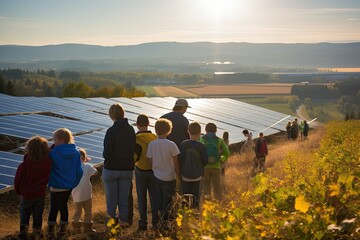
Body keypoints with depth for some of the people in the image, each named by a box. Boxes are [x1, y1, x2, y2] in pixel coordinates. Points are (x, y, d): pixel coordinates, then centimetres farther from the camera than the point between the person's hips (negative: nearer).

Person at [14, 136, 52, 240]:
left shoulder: (23, 166, -26)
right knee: (38, 215, 20)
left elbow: (17, 181, -11)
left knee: (24, 213, 21)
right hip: (40, 195, 3)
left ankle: (23, 231, 19)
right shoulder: (48, 163, -22)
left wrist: (18, 192, 5)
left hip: (26, 195, -2)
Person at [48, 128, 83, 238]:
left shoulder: (53, 153, -20)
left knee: (54, 209, 9)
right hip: (69, 186, 4)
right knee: (63, 206, 20)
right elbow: (79, 171, -1)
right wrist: (75, 183, 13)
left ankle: (50, 231, 17)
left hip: (56, 186, -4)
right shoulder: (76, 153, -6)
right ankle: (62, 229, 30)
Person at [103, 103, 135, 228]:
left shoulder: (111, 131, -18)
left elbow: (107, 154, -17)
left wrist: (106, 156, 3)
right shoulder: (131, 130, -3)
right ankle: (123, 221, 24)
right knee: (124, 198, 15)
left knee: (111, 198, 11)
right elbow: (133, 149, 3)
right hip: (127, 169, 4)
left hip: (111, 169, -4)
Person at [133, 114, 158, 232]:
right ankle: (155, 221, 20)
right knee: (154, 196, 13)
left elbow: (135, 157, -20)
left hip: (140, 171, -2)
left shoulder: (136, 139, -16)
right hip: (153, 170, 2)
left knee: (142, 197, 9)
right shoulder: (155, 137, -7)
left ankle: (143, 223, 14)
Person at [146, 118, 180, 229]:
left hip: (157, 176, 3)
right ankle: (164, 222, 16)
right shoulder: (171, 145, -16)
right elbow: (176, 162, -10)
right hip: (169, 177, -3)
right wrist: (178, 173, 6)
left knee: (158, 199, 17)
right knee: (167, 200, 11)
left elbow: (150, 161, 0)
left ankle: (157, 221, 24)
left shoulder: (151, 144, -8)